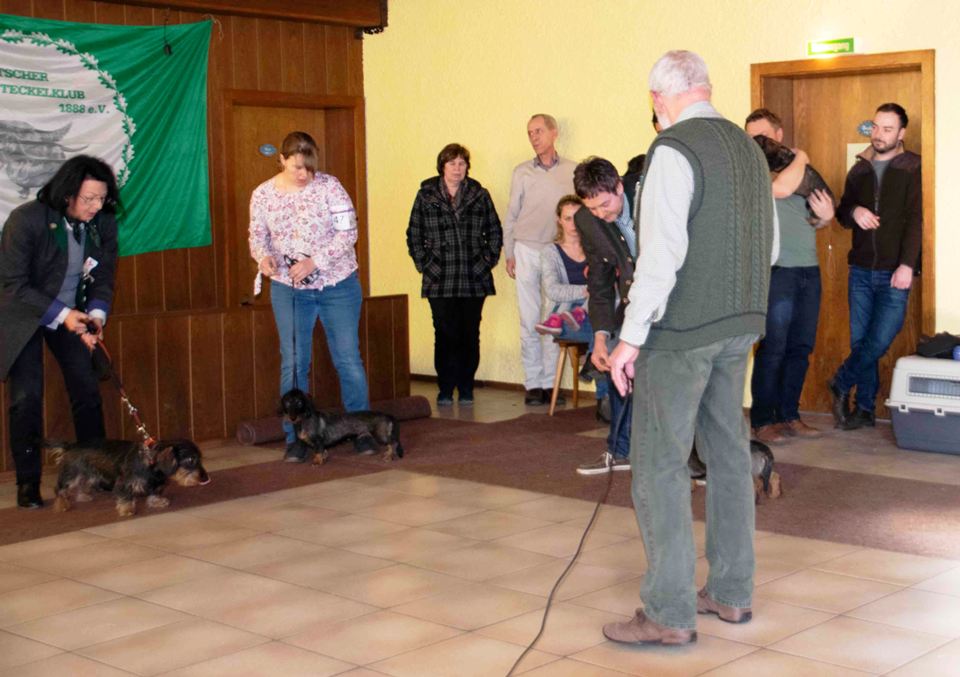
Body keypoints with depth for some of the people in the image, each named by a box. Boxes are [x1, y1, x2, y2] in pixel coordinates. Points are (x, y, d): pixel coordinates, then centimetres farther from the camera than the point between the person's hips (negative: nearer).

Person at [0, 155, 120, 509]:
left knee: (88, 391, 2)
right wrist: (61, 315, -27)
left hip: (71, 315, 4)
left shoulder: (103, 223, -10)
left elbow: (103, 276, 0)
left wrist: (96, 314, -19)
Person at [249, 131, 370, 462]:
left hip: (337, 286, -1)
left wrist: (313, 262, -21)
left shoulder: (329, 186, -8)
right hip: (288, 289, 2)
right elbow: (257, 236, 7)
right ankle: (295, 437, 11)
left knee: (348, 358, 3)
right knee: (293, 363, 2)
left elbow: (347, 232, -11)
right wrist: (264, 257, -17)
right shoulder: (262, 195, 0)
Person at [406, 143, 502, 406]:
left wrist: (488, 261, 2)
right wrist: (425, 264, -1)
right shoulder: (426, 196, 5)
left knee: (470, 335, 3)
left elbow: (495, 231, 12)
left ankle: (466, 388, 13)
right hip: (440, 281, -1)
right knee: (445, 335, -4)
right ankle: (445, 390, 5)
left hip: (474, 280, 1)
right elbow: (414, 235, 7)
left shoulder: (480, 195, 8)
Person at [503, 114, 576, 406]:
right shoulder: (522, 172, 6)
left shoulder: (572, 171, 3)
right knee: (529, 320, 0)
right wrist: (509, 254, 6)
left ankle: (550, 381, 6)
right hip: (526, 250, 0)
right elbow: (511, 215, 10)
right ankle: (532, 383, 6)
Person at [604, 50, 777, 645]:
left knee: (660, 463, -3)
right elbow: (770, 246, 17)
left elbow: (662, 251, -21)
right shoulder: (748, 147, 11)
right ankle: (732, 591, 25)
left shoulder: (673, 151, -14)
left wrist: (631, 337, -18)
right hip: (739, 326, 8)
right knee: (728, 453, 15)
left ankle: (670, 613, 0)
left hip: (683, 330, -8)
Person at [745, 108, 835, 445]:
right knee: (773, 348, -5)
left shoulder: (797, 169, 17)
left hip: (809, 268, 7)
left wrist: (825, 216, 0)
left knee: (801, 348, 8)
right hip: (778, 269, -6)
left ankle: (789, 415, 16)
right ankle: (763, 421, 2)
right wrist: (800, 159, -4)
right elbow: (781, 188, -22)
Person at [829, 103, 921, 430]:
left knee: (880, 340, -12)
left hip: (894, 273, -4)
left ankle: (841, 384, 10)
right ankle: (865, 408, 13)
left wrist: (906, 265, -18)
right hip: (860, 270, 4)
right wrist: (854, 212, -8)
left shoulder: (912, 169, -2)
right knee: (860, 341, 4)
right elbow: (842, 215, 16)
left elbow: (915, 219, -9)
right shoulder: (859, 170, 13)